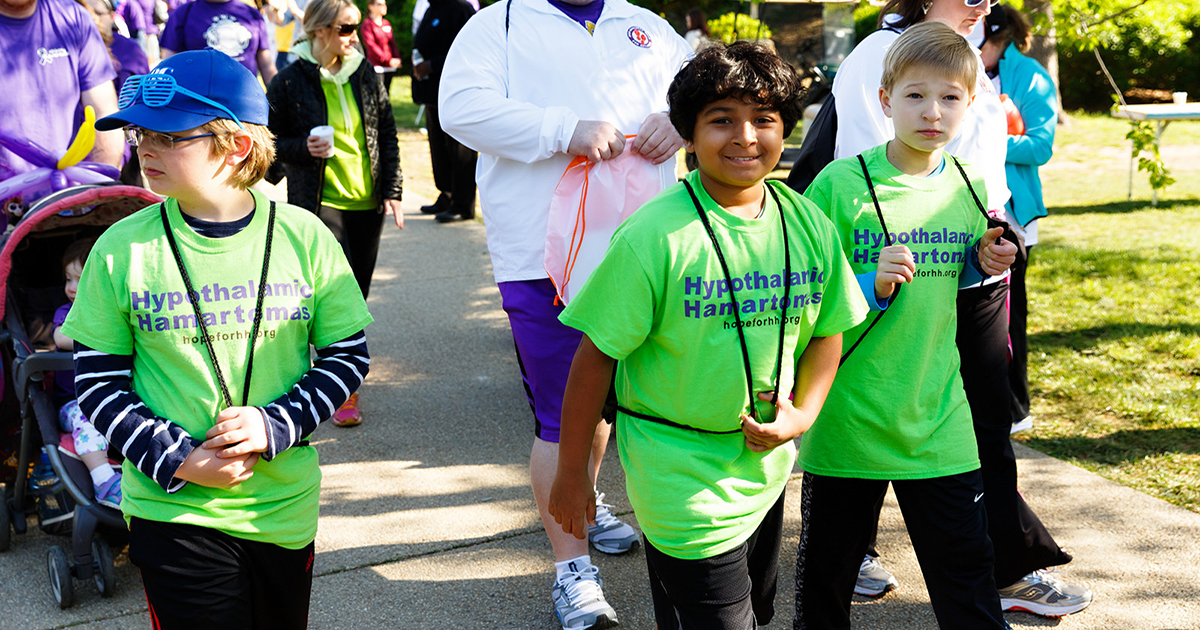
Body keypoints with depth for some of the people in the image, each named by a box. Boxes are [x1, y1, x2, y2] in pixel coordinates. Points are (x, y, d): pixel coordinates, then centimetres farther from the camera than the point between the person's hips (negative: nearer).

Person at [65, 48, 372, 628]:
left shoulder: (303, 237, -4)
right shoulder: (122, 249, -6)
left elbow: (347, 355, 2)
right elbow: (97, 382, -1)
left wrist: (275, 426, -13)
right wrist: (178, 460, -13)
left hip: (285, 503, 2)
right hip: (172, 509, -1)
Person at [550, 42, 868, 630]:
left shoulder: (810, 226, -3)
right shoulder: (654, 238, -19)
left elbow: (829, 329, 11)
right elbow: (595, 357, -13)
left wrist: (803, 413, -5)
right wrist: (572, 475, -8)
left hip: (766, 468, 6)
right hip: (683, 481, -6)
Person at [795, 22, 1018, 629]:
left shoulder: (969, 188, 4)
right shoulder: (840, 184, -11)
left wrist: (983, 265, -1)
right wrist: (871, 288, -23)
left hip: (938, 419, 3)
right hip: (846, 415, -3)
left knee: (966, 569, 7)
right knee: (825, 571, 12)